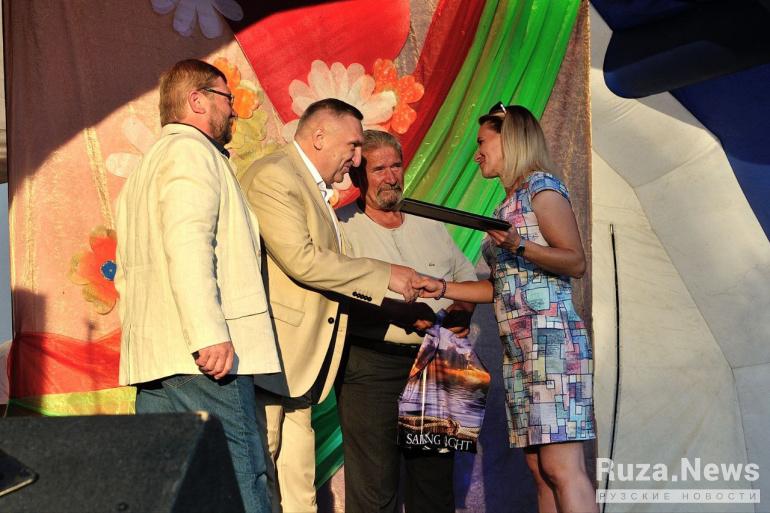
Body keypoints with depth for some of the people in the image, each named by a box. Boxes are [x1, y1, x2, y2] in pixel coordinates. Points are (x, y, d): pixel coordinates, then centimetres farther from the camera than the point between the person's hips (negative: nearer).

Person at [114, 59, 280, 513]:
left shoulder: (146, 166, 29)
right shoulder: (192, 151, -3)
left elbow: (127, 273, 29)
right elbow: (188, 242, -19)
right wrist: (209, 333, -25)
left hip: (152, 358, 10)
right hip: (207, 359, -10)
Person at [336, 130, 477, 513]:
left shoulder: (430, 224, 17)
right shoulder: (342, 226, 0)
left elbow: (466, 276, 24)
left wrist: (463, 309, 1)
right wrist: (400, 312, -22)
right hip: (372, 367, -5)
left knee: (435, 481, 10)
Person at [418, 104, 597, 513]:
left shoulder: (540, 185, -2)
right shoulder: (508, 203, 22)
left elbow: (575, 262, -10)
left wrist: (518, 246, -23)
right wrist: (442, 288, 18)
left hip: (551, 338, -9)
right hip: (517, 347, 9)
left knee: (561, 467, -14)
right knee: (540, 468, 4)